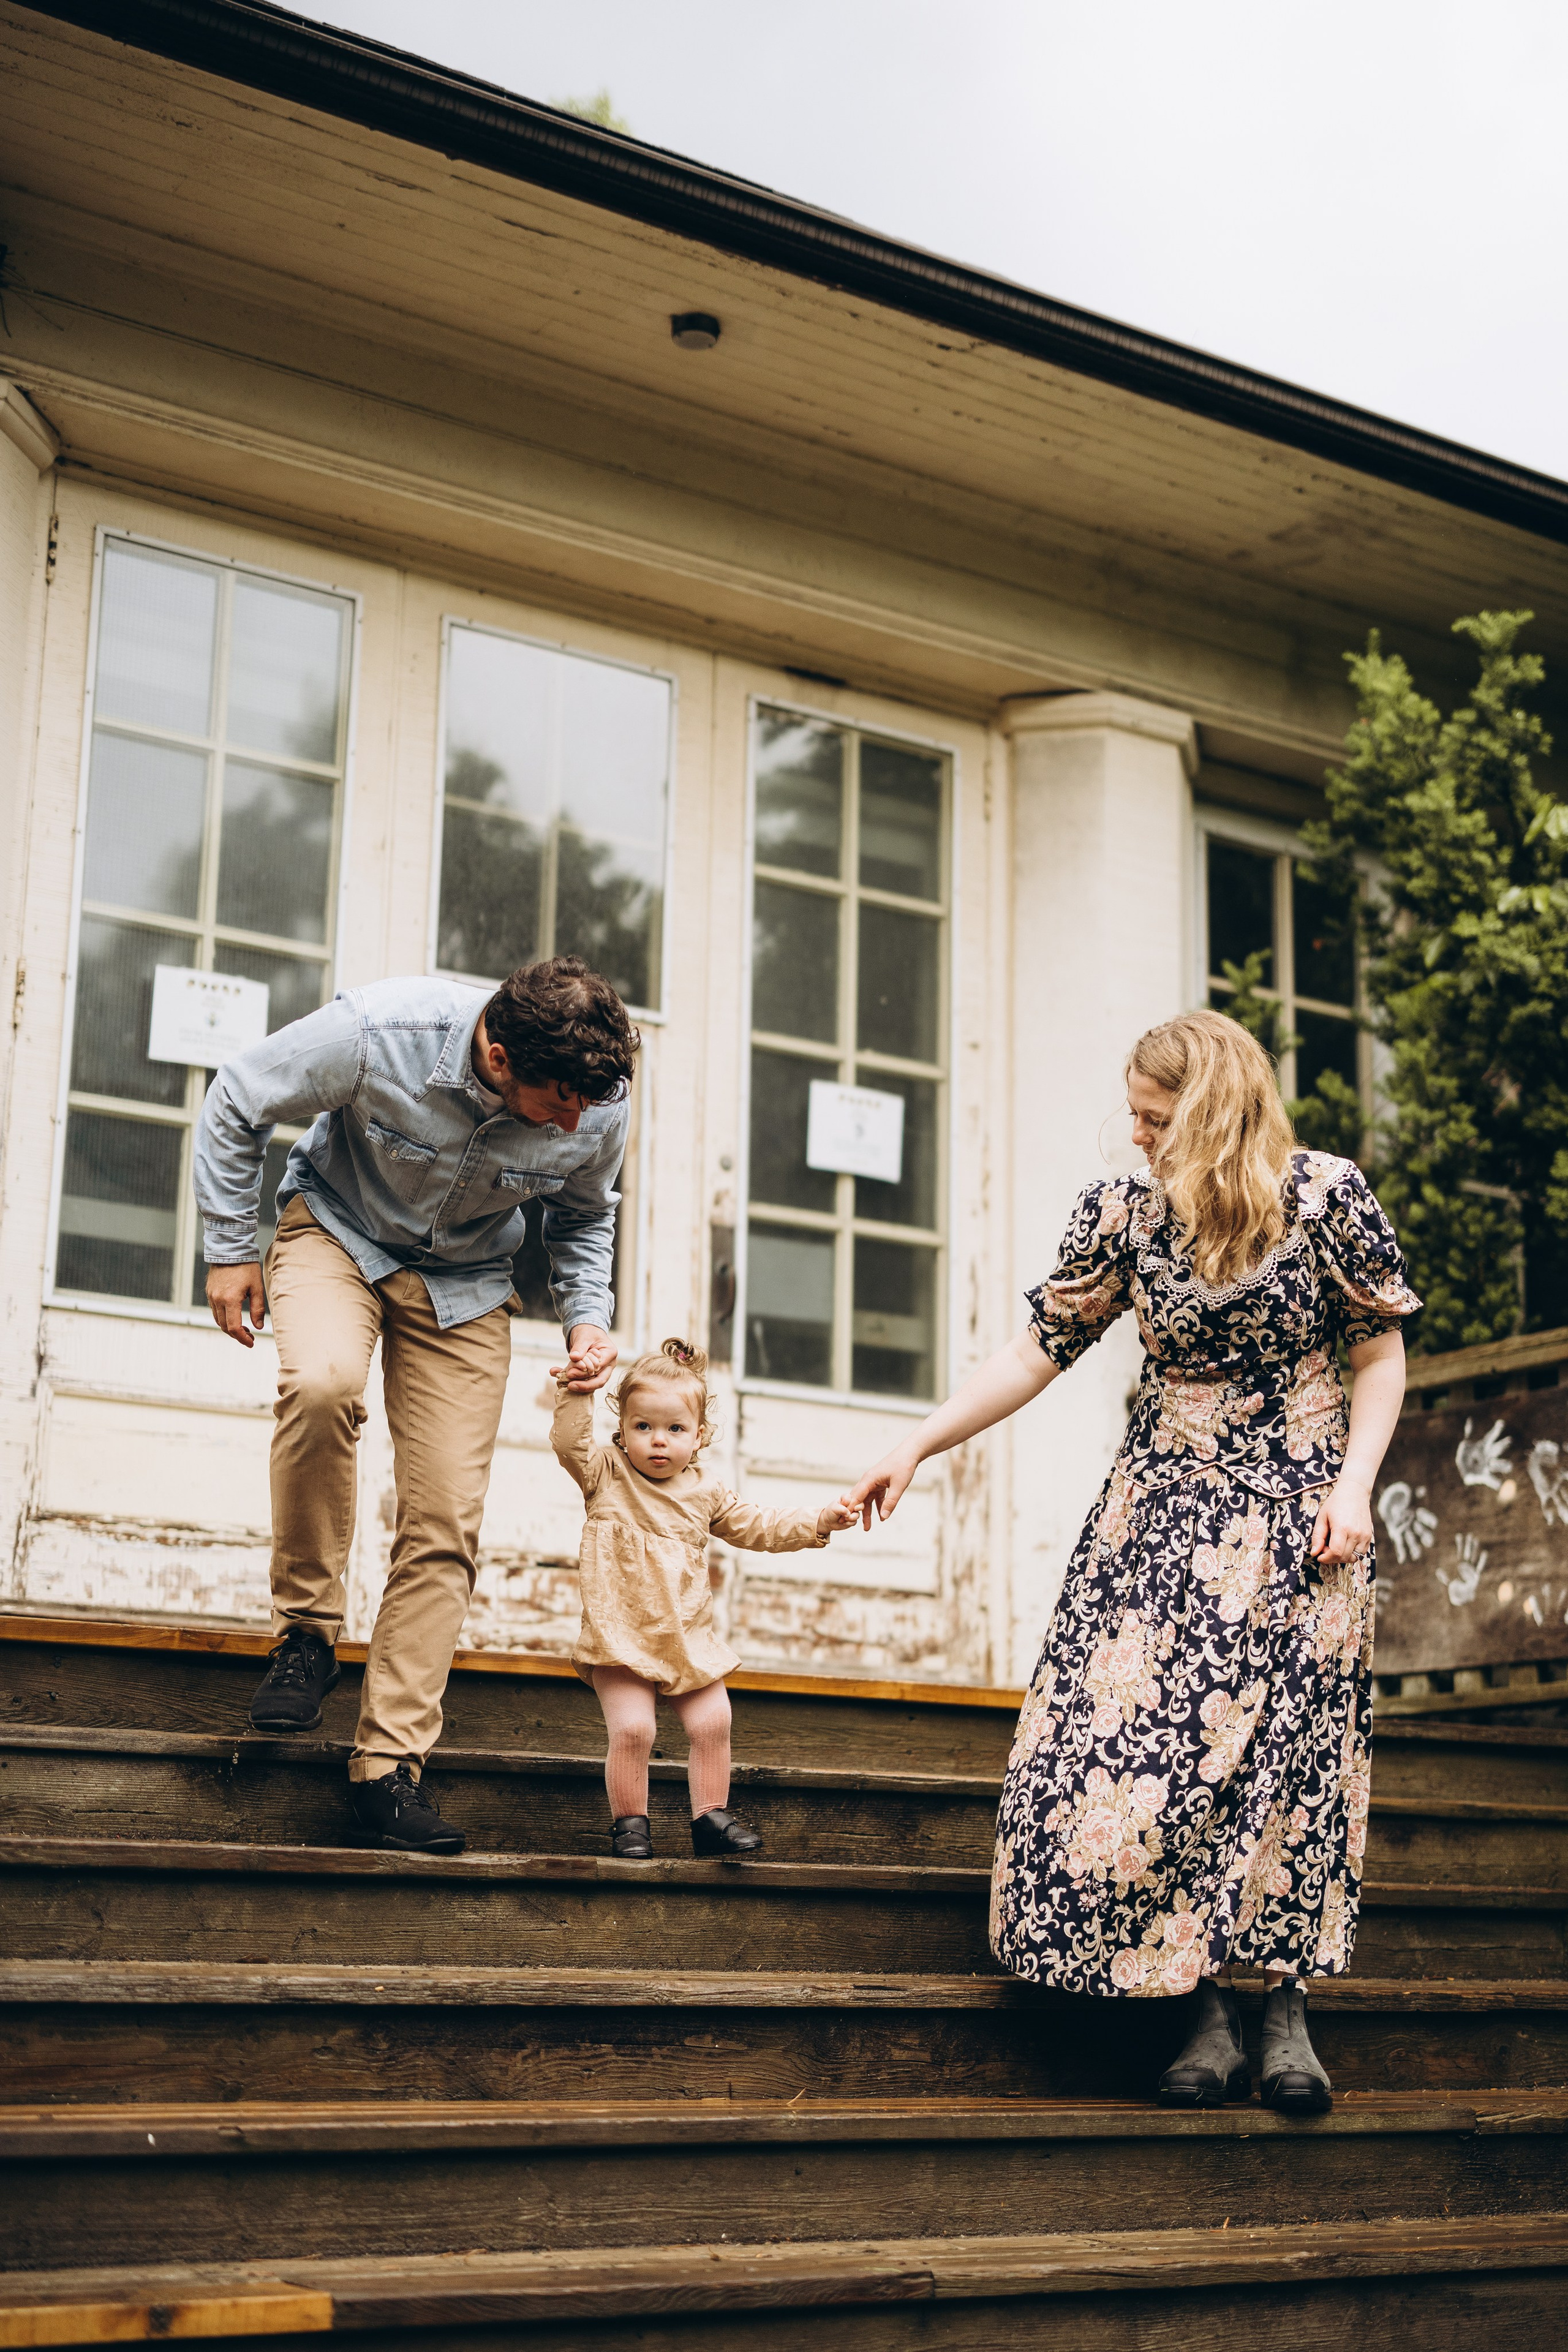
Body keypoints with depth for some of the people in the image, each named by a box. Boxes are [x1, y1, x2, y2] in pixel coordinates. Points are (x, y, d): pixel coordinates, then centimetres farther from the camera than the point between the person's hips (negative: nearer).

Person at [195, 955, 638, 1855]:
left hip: (465, 1281, 3)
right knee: (321, 1382, -36)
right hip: (340, 1231, -2)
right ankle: (307, 1633, -14)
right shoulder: (376, 1034, -33)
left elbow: (584, 1217, 4)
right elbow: (236, 1102, -13)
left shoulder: (601, 1106, -21)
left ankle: (390, 1763, 4)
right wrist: (230, 1249, -9)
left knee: (446, 1524, -6)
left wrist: (589, 1317, -12)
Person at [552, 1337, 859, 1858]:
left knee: (713, 1724, 1)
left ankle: (710, 1817, 16)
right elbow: (570, 1444, -15)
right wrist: (577, 1394, -25)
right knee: (632, 1729, -15)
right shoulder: (607, 1477, 0)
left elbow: (755, 1528, 16)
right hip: (621, 1637, -4)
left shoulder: (704, 1492, 9)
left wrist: (817, 1523, 9)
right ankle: (629, 1822, 2)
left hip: (689, 1638, 4)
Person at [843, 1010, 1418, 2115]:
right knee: (1146, 1744, -8)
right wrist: (916, 1450, -1)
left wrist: (1353, 1489, -12)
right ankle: (1209, 2012, -1)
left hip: (1296, 1514, -2)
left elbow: (1381, 1353, -1)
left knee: (1289, 1747, -6)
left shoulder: (1328, 1196, -10)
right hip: (1169, 1505, 2)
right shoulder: (1126, 1211, -3)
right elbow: (1042, 1348, 2)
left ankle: (1290, 2011, 4)